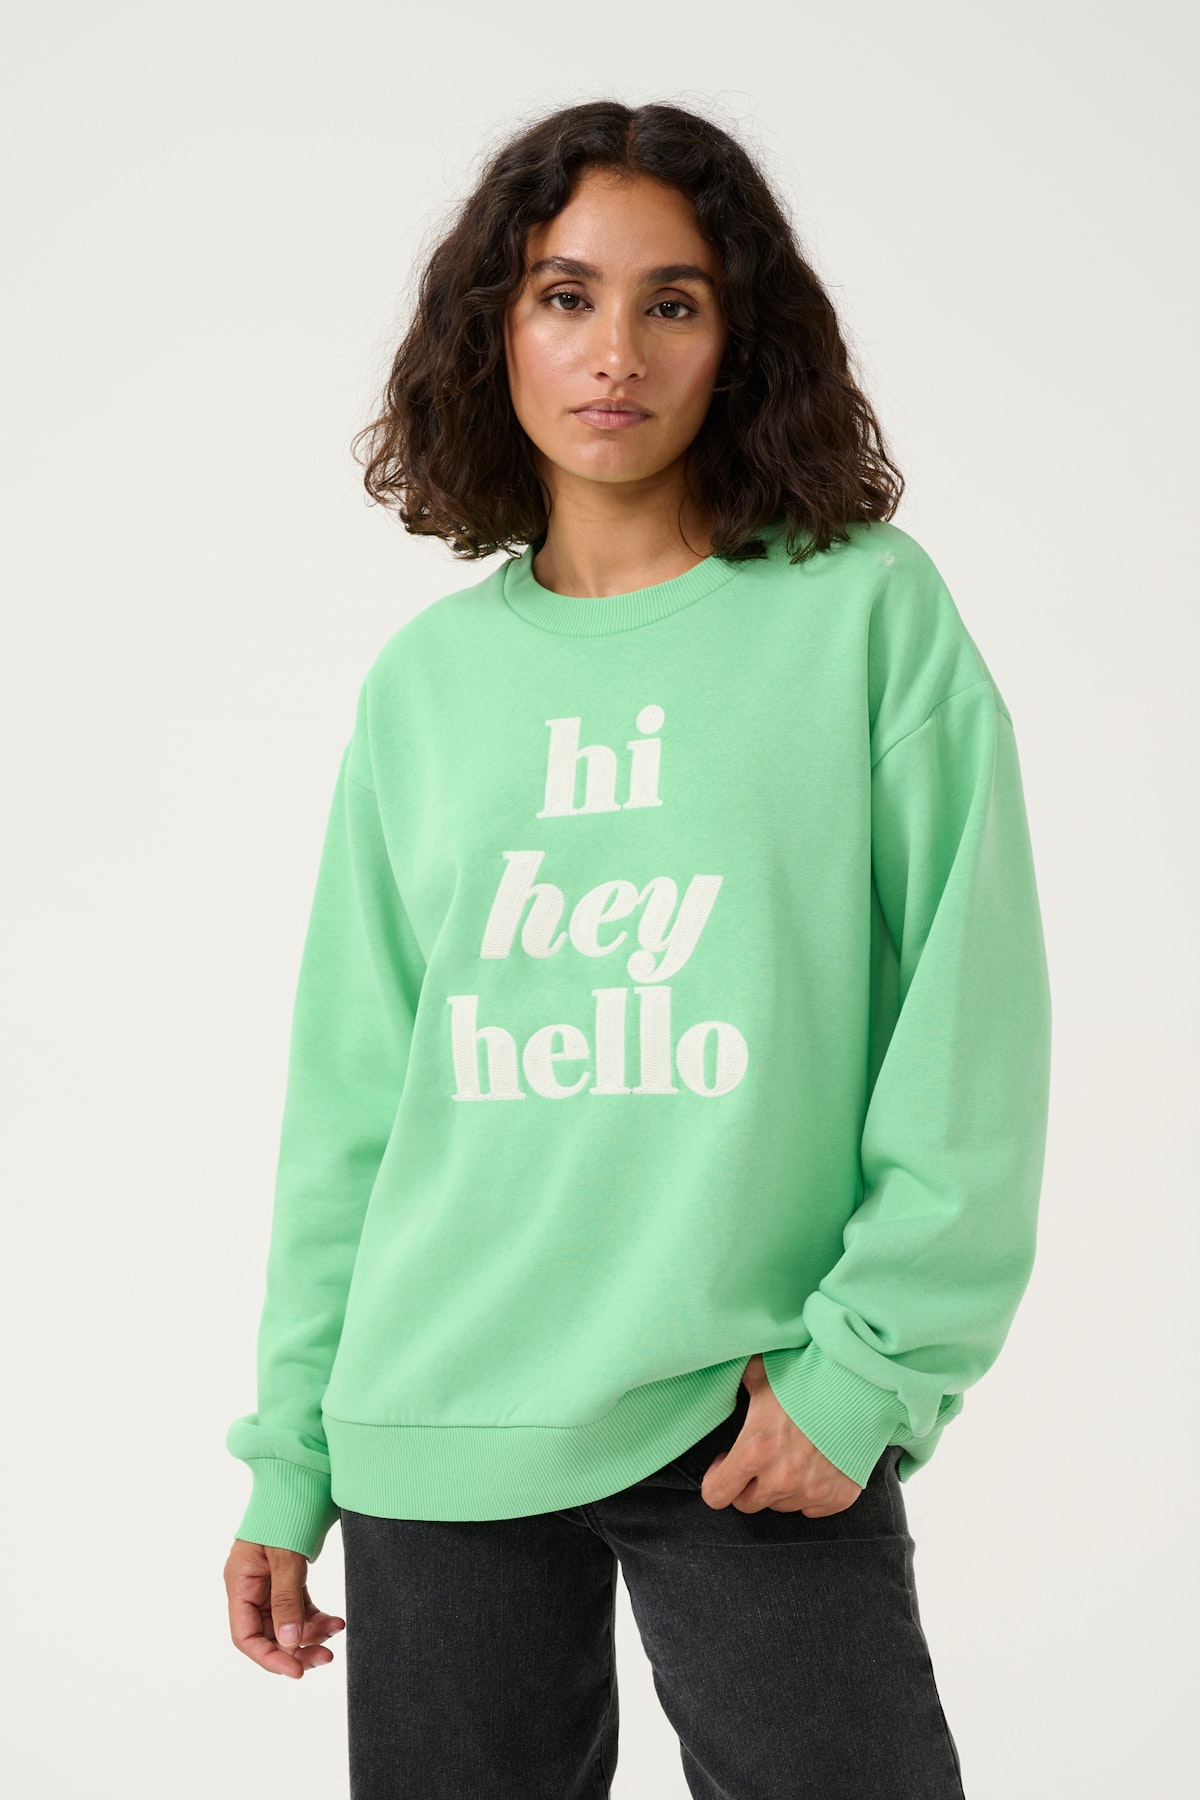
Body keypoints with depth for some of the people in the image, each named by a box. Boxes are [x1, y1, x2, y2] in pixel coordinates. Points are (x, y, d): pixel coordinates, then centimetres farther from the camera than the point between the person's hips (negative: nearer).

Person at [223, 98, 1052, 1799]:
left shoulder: (870, 610, 0)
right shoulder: (427, 677, 9)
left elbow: (968, 1031, -4)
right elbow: (350, 1094, 10)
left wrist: (868, 1362, -11)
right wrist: (291, 1451, 8)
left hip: (763, 1425, -2)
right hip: (437, 1433, 3)